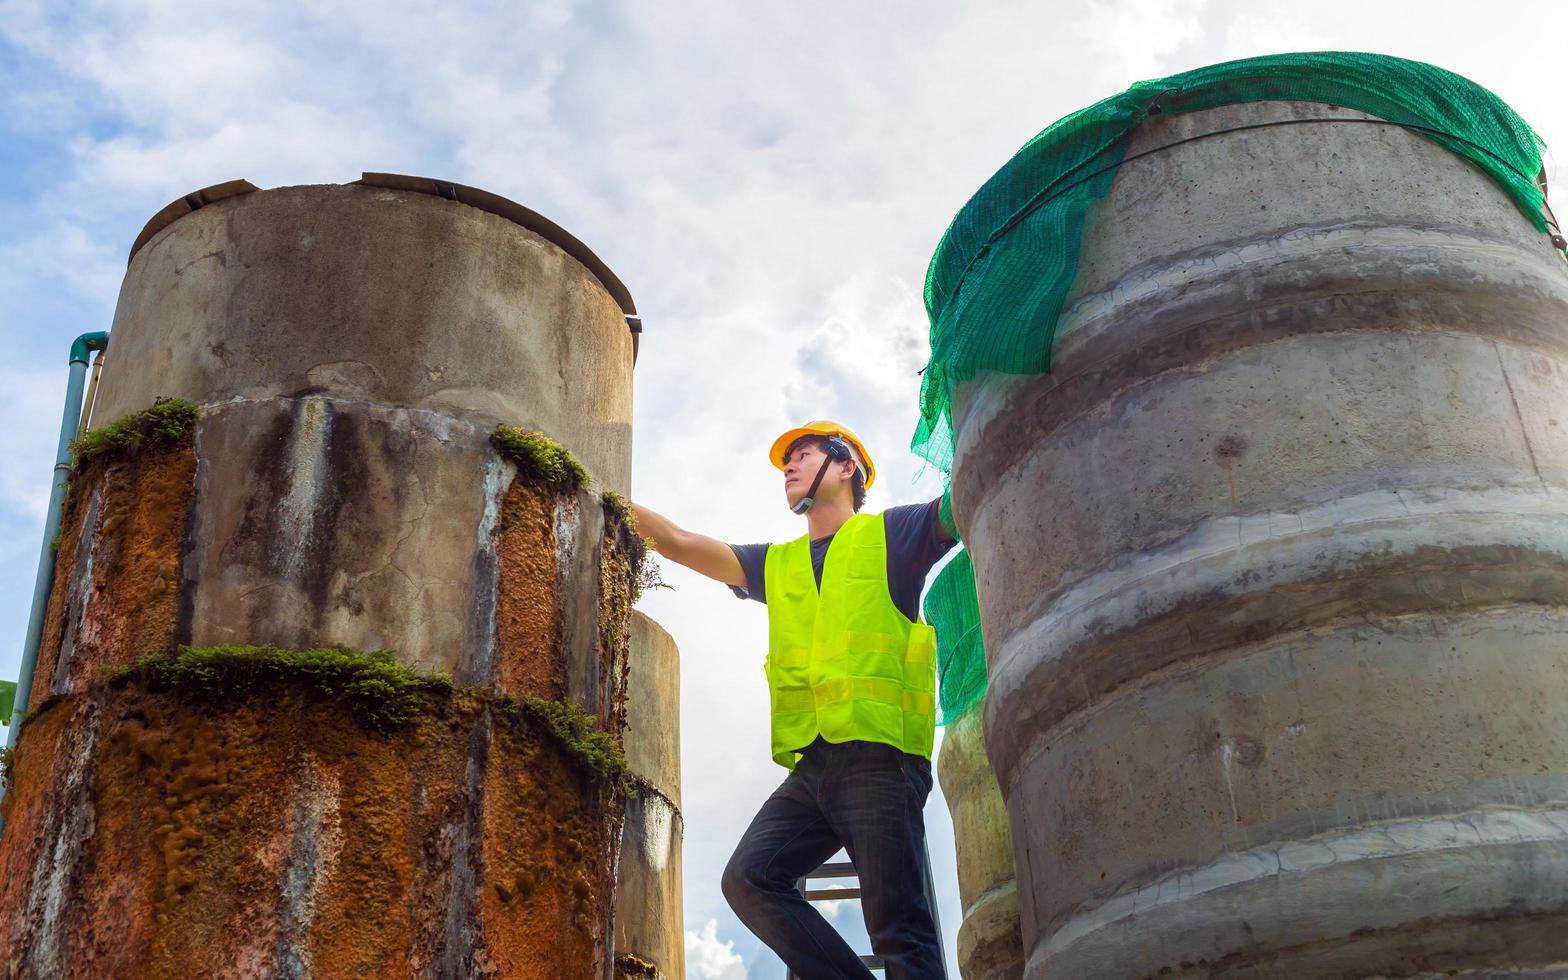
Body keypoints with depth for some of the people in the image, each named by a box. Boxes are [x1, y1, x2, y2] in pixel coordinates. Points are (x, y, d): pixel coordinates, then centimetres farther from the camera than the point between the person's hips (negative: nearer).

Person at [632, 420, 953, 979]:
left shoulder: (891, 534, 11)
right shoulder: (775, 565, 26)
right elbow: (677, 542, 24)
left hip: (878, 758, -6)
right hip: (811, 766, 6)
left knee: (899, 926, -10)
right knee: (749, 877, -13)